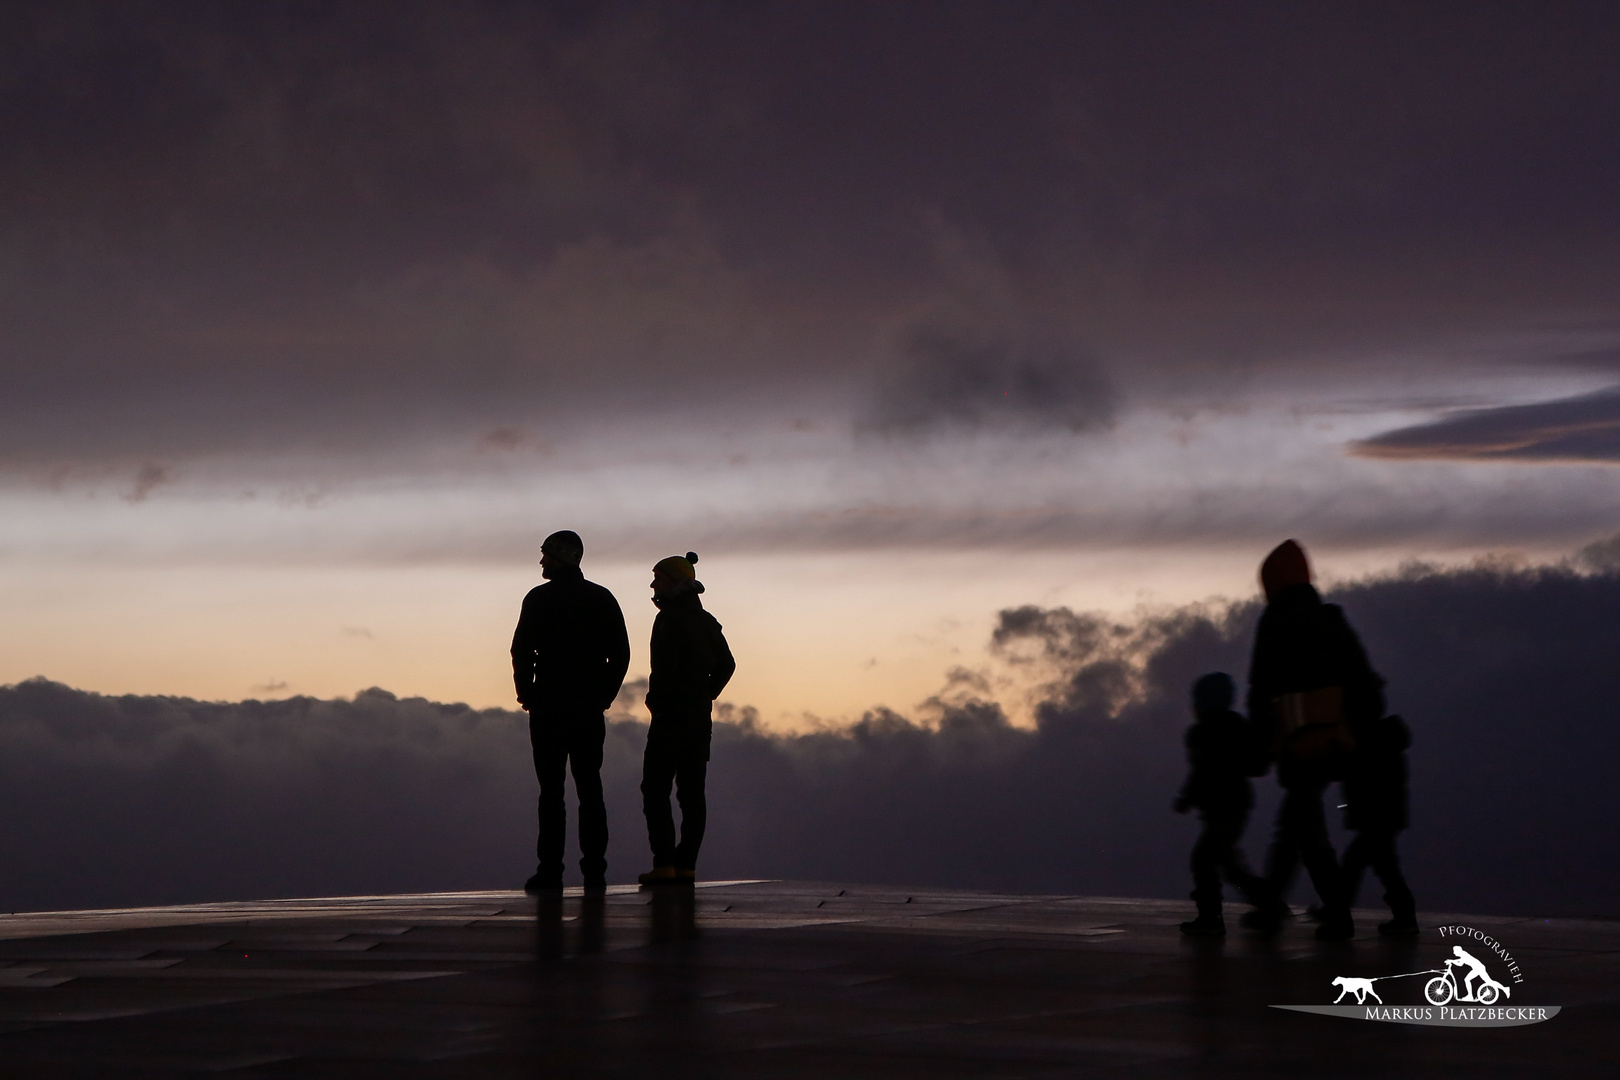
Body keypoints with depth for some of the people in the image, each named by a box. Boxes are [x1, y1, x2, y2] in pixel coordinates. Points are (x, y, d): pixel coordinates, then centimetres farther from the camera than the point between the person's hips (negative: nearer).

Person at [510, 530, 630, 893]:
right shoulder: (602, 598, 8)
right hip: (591, 708, 4)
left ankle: (550, 870, -7)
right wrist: (605, 694, 13)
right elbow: (620, 653, 6)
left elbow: (522, 651, -9)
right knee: (590, 787, 7)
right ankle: (594, 870, 3)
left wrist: (526, 693, 3)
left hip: (549, 705, -4)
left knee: (551, 789, -2)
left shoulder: (540, 598, -4)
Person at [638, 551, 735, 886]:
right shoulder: (706, 621, 14)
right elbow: (726, 664, 18)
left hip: (671, 715, -8)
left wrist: (655, 700, -10)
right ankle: (686, 865, 6)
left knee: (655, 789, -5)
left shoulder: (670, 619, -13)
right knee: (692, 791, 7)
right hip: (701, 716, 8)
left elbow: (666, 665, -22)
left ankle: (664, 864, -12)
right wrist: (706, 694, 14)